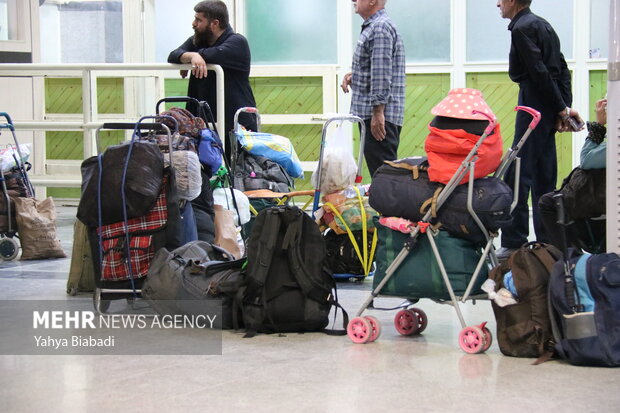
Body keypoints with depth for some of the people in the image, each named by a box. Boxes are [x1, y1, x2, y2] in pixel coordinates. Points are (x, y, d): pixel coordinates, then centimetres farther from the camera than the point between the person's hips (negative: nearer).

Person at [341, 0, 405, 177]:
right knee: (378, 170, 14)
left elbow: (382, 75, -21)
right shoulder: (373, 26, 18)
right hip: (369, 113, 11)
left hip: (379, 117, -11)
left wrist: (378, 113, -23)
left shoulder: (380, 28, -15)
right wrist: (354, 75, 10)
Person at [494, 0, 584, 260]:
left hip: (534, 102, -10)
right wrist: (565, 106, 9)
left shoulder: (522, 28, -11)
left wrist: (562, 109, -13)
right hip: (549, 107, 10)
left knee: (518, 174, -9)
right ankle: (546, 240, 17)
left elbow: (539, 72, -17)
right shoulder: (542, 25, 18)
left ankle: (514, 242, -10)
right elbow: (562, 69, 15)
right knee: (543, 176, 12)